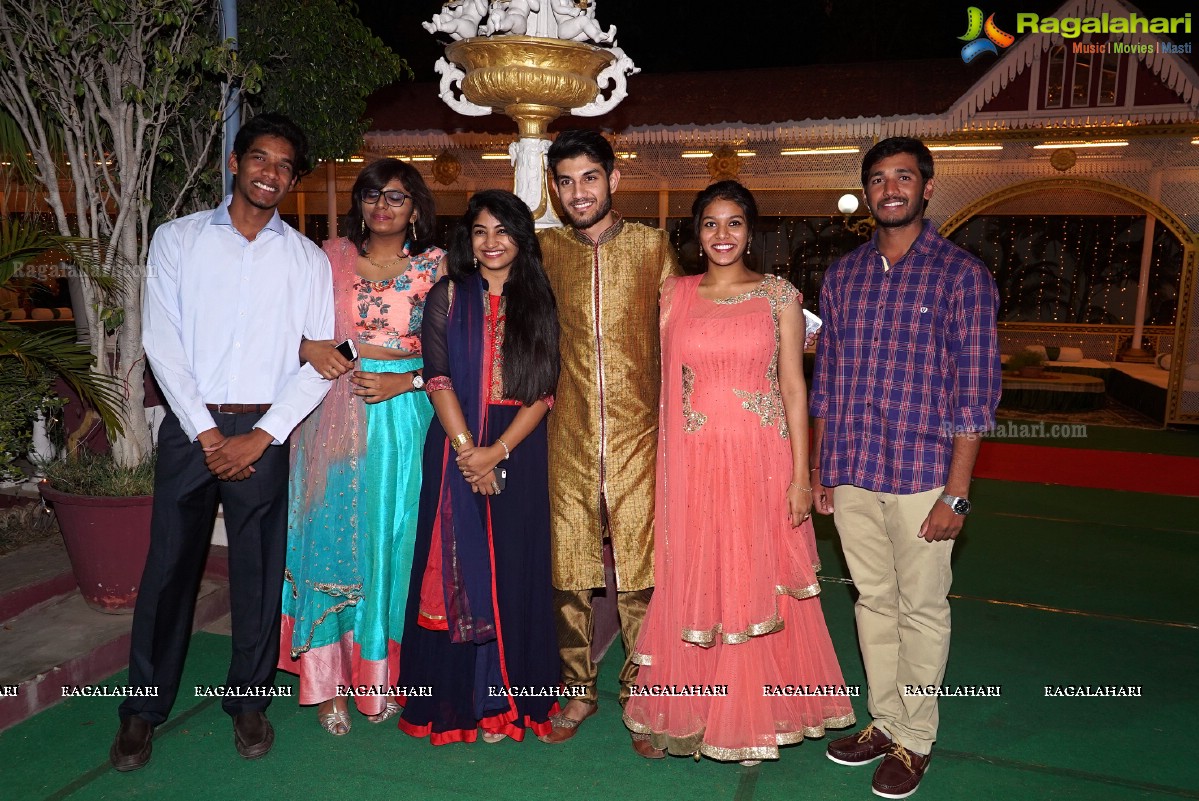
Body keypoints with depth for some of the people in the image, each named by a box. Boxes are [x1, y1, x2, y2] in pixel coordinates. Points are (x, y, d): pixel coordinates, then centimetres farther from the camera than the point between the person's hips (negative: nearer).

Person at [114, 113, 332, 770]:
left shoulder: (307, 259, 6)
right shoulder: (177, 239, 6)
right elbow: (162, 342, -1)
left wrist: (260, 435, -8)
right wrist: (206, 433, -8)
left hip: (263, 433, 0)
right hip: (189, 426, 0)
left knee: (259, 571, 6)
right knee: (169, 565, 5)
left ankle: (249, 699, 24)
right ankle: (144, 707, 23)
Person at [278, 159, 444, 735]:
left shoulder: (434, 266, 4)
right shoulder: (331, 258, 8)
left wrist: (405, 381, -13)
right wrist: (311, 349, -10)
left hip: (405, 419, -1)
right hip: (336, 417, 1)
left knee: (394, 543, 4)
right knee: (333, 540, 3)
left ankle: (383, 675, 21)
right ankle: (330, 682, 17)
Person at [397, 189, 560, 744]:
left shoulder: (539, 303, 7)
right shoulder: (448, 297, 6)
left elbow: (544, 390, 0)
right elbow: (439, 380, -3)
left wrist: (498, 450, -12)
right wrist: (468, 451, -13)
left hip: (519, 451, 1)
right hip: (455, 448, 0)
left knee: (512, 571, 5)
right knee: (457, 569, 3)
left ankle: (502, 700, 18)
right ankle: (455, 698, 16)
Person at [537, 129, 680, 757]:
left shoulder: (653, 247, 4)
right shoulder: (544, 250, 7)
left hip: (637, 439, -1)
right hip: (568, 441, 2)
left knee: (640, 575, 3)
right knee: (567, 571, 10)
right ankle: (578, 689, 29)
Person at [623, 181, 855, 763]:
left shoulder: (779, 295, 1)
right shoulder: (675, 295, 6)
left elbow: (793, 387, 0)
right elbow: (665, 381, 6)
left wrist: (800, 475, -4)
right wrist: (665, 468, 0)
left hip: (759, 459, -1)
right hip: (691, 463, 2)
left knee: (756, 585, 8)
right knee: (692, 588, 9)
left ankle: (755, 716, 28)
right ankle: (697, 711, 29)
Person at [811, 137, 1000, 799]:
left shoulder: (962, 274, -5)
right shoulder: (842, 275, 9)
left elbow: (976, 390, -7)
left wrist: (956, 492, -11)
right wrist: (817, 471, 11)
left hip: (921, 475, -4)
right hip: (851, 472, 4)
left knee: (921, 609, 8)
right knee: (874, 601, 15)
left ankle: (915, 740, 25)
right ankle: (884, 722, 32)